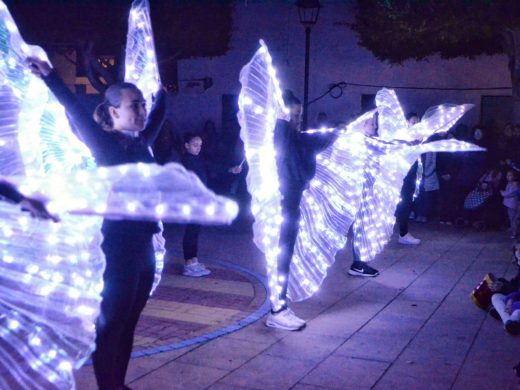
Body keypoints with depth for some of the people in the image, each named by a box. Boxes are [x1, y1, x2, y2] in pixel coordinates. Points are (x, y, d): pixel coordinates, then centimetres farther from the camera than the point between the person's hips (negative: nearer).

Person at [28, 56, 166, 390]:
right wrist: (51, 77, -33)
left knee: (128, 323, 14)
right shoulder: (106, 145, -9)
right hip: (117, 248, -7)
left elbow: (160, 111, 24)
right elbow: (77, 113, -23)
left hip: (142, 246, 7)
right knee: (110, 325, 2)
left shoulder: (140, 143, 9)